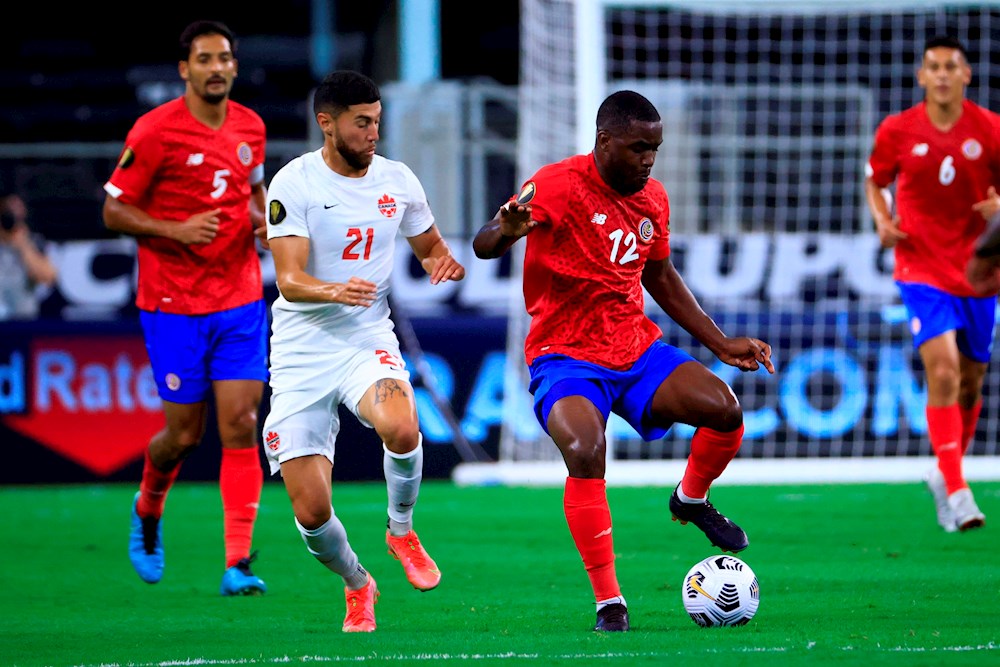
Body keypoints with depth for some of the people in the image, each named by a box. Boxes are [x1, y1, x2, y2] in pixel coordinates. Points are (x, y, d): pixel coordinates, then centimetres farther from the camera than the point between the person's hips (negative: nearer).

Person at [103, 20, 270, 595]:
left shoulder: (250, 127, 5)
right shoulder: (155, 132, -11)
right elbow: (114, 210, -7)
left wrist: (264, 220, 2)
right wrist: (175, 230, -21)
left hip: (241, 300, 4)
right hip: (174, 304, -4)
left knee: (241, 426, -7)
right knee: (185, 434, 3)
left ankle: (238, 564, -8)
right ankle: (148, 510, 36)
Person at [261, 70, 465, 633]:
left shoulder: (397, 180, 4)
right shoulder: (295, 183, -8)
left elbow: (432, 248, 20)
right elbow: (289, 280, -15)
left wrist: (446, 264, -5)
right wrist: (337, 292, -36)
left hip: (367, 339, 2)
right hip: (301, 352, -2)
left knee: (401, 427, -33)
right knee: (312, 512, -6)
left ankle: (402, 531, -3)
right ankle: (357, 586, 26)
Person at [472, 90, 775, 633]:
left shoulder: (652, 199, 6)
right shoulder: (559, 185, -15)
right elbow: (484, 245, -23)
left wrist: (720, 344, 19)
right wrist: (505, 231, -48)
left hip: (637, 348, 6)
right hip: (565, 358, -6)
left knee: (725, 410, -14)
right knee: (585, 454, -31)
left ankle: (691, 501, 20)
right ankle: (609, 602, -17)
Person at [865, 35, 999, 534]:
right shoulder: (897, 131, -3)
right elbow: (874, 181, 13)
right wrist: (882, 221, -6)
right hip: (922, 267, -2)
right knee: (943, 372, -19)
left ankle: (944, 477, 34)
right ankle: (957, 493, -19)